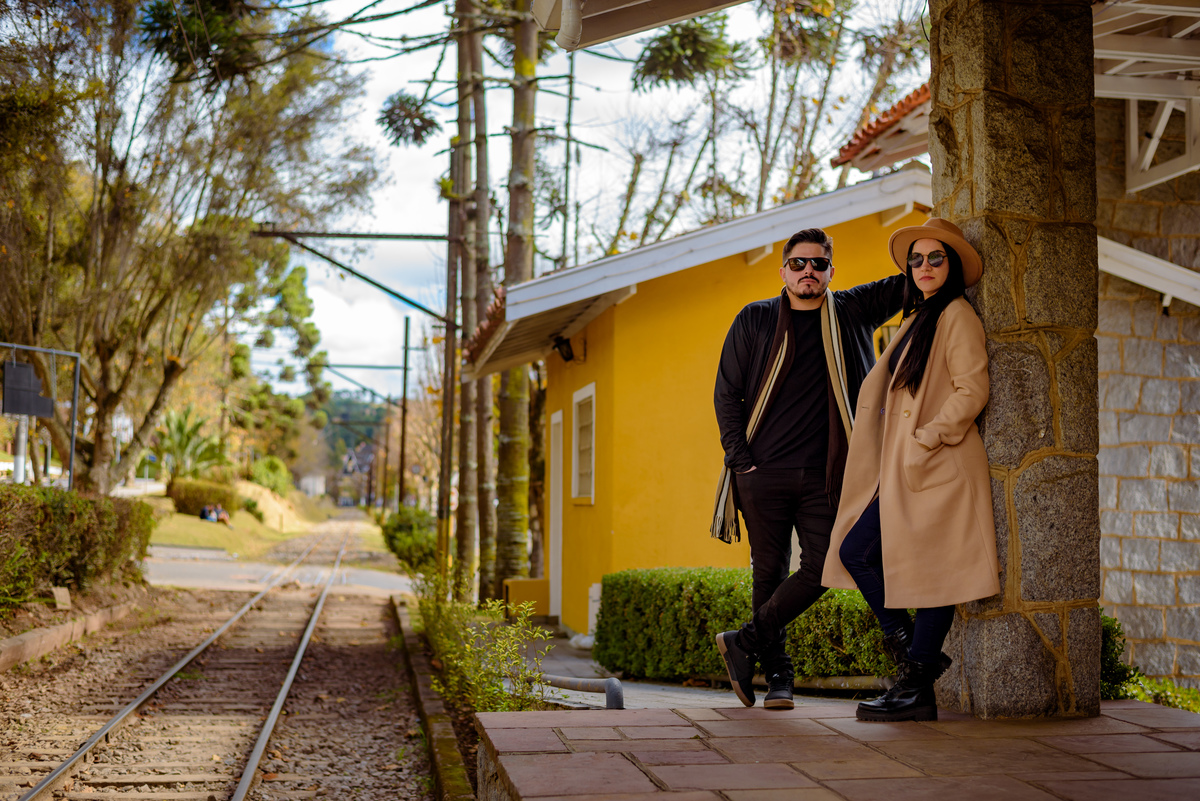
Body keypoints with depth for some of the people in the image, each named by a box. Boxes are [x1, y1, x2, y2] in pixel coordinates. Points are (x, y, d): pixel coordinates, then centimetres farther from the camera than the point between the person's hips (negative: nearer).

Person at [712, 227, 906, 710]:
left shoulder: (854, 312, 10)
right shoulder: (753, 321, 7)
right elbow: (726, 394, 6)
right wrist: (740, 459, -3)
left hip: (826, 476, 1)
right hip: (764, 474, -1)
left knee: (820, 569, -7)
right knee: (770, 574, 3)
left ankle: (743, 643, 9)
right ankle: (777, 675, 16)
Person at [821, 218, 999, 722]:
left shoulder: (958, 315, -6)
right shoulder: (917, 320, 20)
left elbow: (971, 391, -14)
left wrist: (926, 441, -16)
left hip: (940, 467, -9)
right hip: (905, 469, 9)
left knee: (931, 571, -5)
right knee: (855, 550, 4)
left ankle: (918, 690, 1)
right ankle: (917, 654, 11)